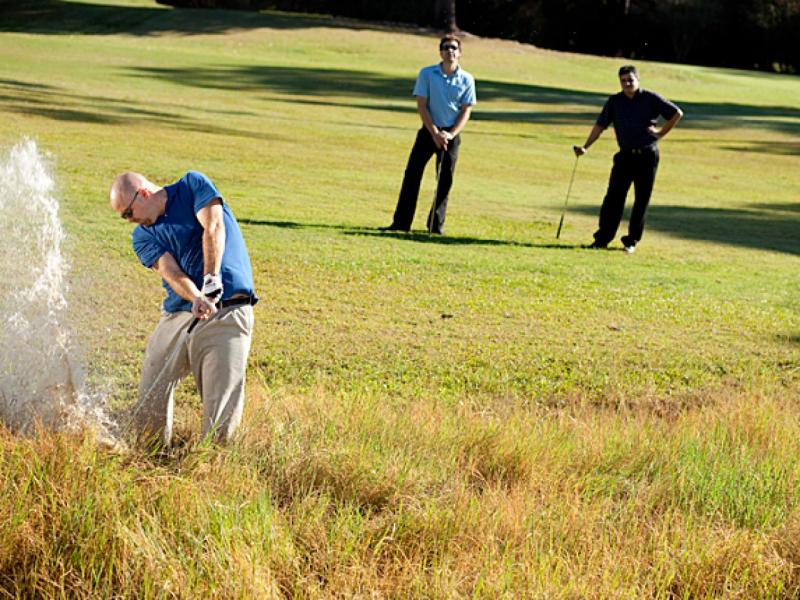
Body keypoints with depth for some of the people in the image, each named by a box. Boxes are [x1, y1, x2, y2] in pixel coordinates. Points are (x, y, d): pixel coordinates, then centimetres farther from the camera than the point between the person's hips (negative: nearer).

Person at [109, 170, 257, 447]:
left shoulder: (193, 185, 4)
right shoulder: (143, 236, 12)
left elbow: (214, 228, -12)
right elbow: (171, 271, -6)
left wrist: (211, 282, -25)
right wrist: (197, 298, -27)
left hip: (227, 312, -5)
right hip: (176, 315, 5)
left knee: (220, 415, -14)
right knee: (149, 399, 0)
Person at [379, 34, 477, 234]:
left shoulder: (467, 80, -1)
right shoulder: (427, 74, -4)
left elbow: (466, 111, 0)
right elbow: (421, 105, -5)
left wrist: (450, 134, -13)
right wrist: (435, 132, -13)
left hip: (451, 134, 1)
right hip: (429, 131, -1)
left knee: (445, 179, 2)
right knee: (412, 174, -6)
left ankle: (436, 224, 11)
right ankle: (401, 222, -4)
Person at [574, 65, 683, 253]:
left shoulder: (651, 98, -2)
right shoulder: (614, 101, 6)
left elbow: (677, 113, 3)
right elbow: (600, 125, 8)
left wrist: (661, 133, -1)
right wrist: (585, 147, -1)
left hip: (647, 156, -2)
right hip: (625, 156, 2)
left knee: (641, 200, 2)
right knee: (613, 197, -6)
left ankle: (632, 240, 10)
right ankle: (602, 238, -4)